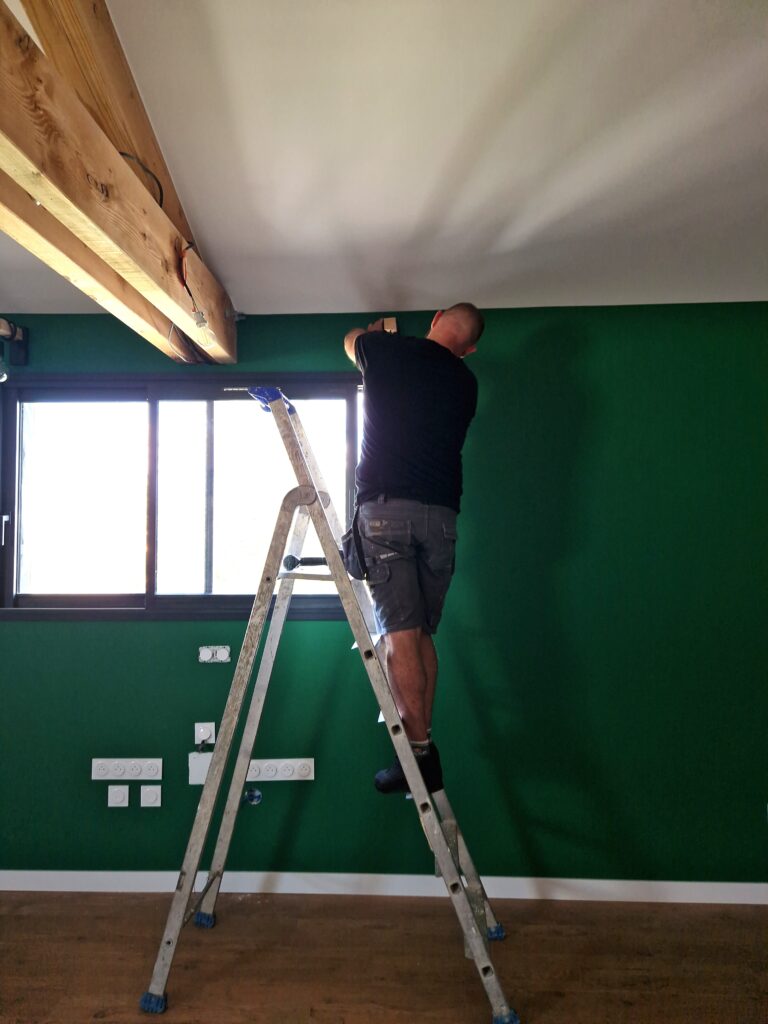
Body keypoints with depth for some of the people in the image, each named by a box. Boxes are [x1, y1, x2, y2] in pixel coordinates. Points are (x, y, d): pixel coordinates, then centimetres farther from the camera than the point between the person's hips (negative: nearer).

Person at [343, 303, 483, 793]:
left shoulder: (386, 349, 6)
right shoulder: (466, 382, 15)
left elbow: (351, 340, 29)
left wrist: (376, 331, 53)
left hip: (386, 507, -3)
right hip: (441, 513, 4)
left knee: (400, 632, -6)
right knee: (424, 633, 11)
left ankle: (421, 752, -8)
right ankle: (421, 742, 13)